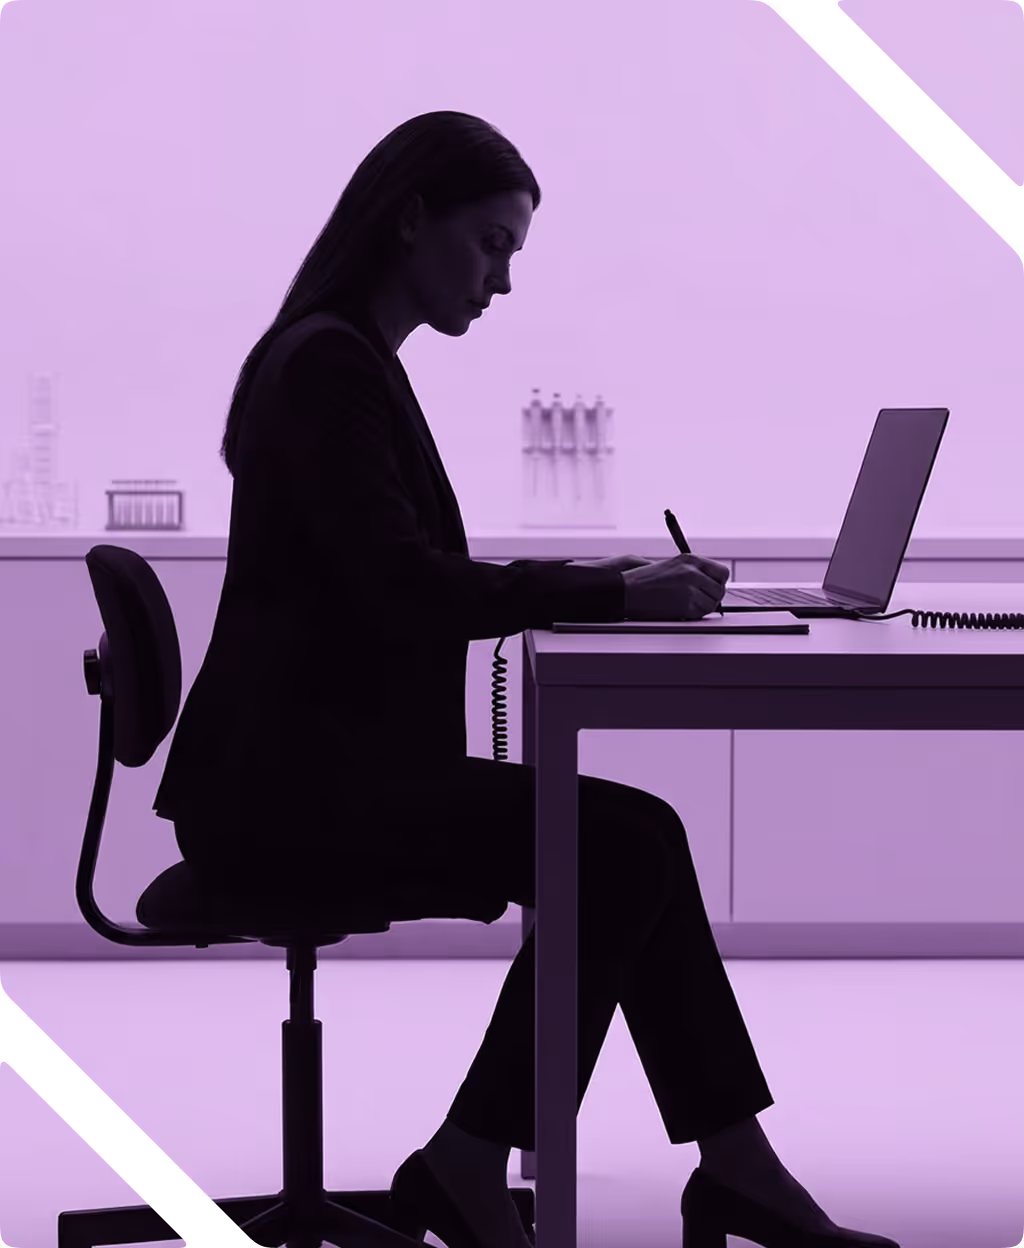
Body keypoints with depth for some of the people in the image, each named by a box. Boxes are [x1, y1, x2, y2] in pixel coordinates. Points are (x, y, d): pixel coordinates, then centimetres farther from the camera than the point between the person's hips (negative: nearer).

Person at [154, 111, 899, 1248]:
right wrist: (615, 593, -17)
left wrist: (598, 580, 8)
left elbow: (419, 586, 20)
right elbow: (407, 592, -22)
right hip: (294, 786, -10)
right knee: (626, 843, -16)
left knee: (629, 844, 0)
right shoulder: (328, 366, -13)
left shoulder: (345, 362, 18)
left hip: (317, 771, 10)